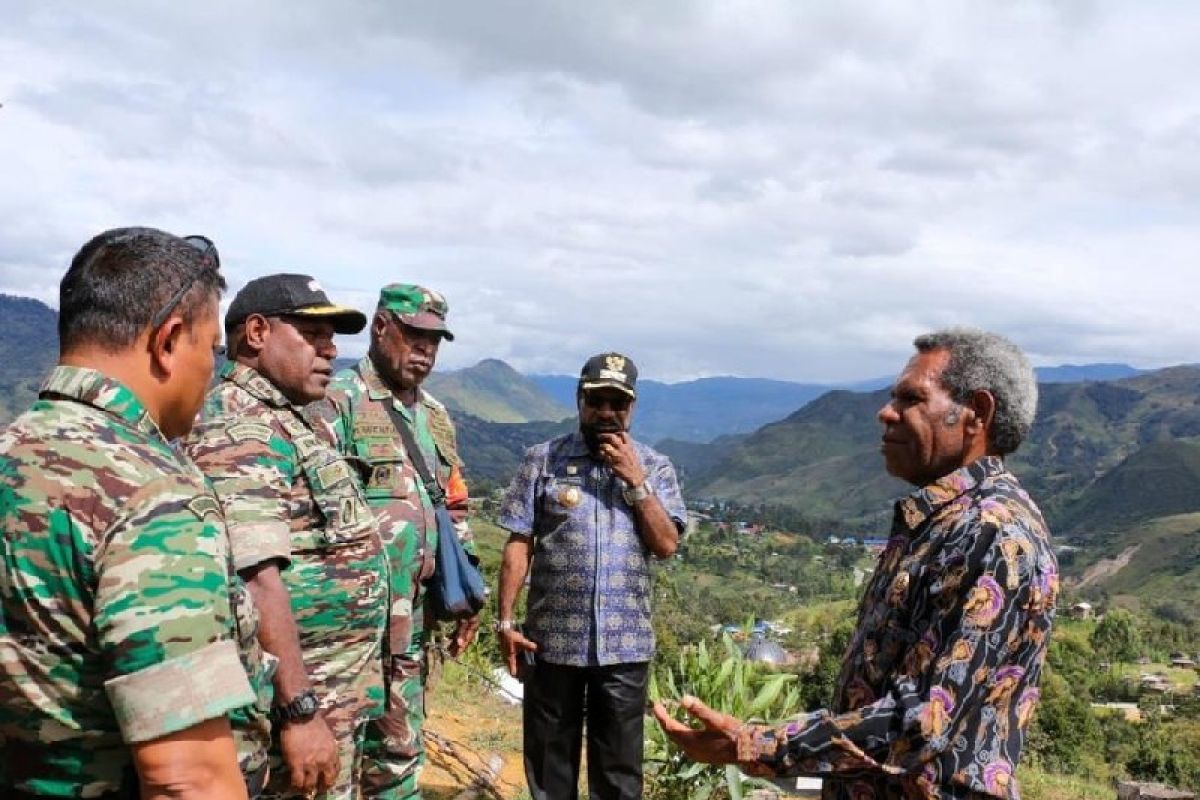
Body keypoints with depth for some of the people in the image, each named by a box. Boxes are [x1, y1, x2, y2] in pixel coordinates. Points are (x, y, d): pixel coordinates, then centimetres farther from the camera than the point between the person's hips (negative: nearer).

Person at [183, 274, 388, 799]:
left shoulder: (284, 422, 14)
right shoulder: (238, 427, -18)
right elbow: (255, 577, -27)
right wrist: (300, 710, -28)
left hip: (335, 695, 10)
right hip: (299, 699, -10)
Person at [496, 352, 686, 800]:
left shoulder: (654, 468, 4)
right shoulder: (543, 459, 0)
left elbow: (666, 545, -5)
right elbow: (519, 545, -1)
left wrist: (636, 481, -12)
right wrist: (506, 620, -5)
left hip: (625, 644, 1)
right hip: (553, 639, -1)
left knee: (619, 762, 11)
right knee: (549, 755, 13)